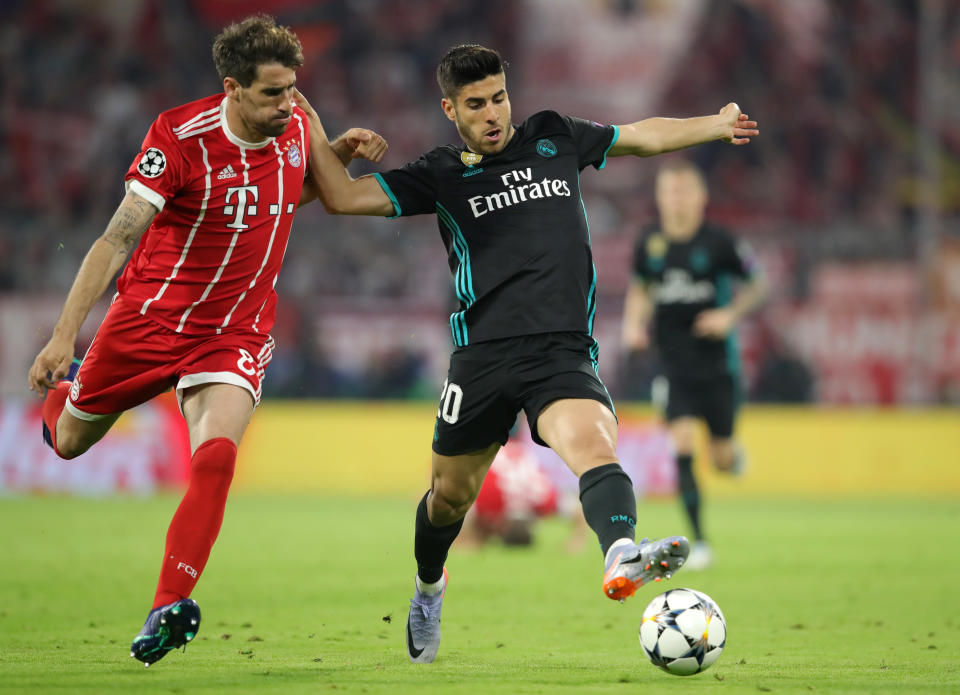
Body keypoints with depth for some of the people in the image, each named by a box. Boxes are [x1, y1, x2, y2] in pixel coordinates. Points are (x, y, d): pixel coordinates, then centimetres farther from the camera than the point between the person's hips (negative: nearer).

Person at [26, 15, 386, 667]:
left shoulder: (294, 127, -5)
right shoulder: (179, 136, -20)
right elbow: (118, 239, -19)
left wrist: (340, 155, 1)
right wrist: (65, 333, -23)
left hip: (235, 334, 2)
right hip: (149, 316, -2)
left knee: (216, 454, -25)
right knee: (68, 443, 16)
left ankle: (172, 602, -17)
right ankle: (61, 390, 54)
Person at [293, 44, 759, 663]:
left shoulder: (554, 139, 15)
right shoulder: (441, 175, 9)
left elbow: (645, 136, 26)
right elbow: (343, 197, 5)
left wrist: (718, 125, 24)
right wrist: (314, 132, -4)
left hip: (564, 352, 0)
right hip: (483, 352, 0)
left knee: (594, 446, -29)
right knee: (451, 495, 10)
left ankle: (622, 556, -55)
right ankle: (428, 588, 41)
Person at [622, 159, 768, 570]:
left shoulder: (719, 243, -9)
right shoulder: (650, 245, 0)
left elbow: (757, 284, 3)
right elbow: (639, 288, 18)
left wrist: (731, 315, -13)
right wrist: (634, 324, 1)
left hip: (717, 366, -1)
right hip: (675, 368, 1)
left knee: (722, 459, 3)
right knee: (682, 447, -13)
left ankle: (732, 454, 43)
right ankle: (699, 543, -6)